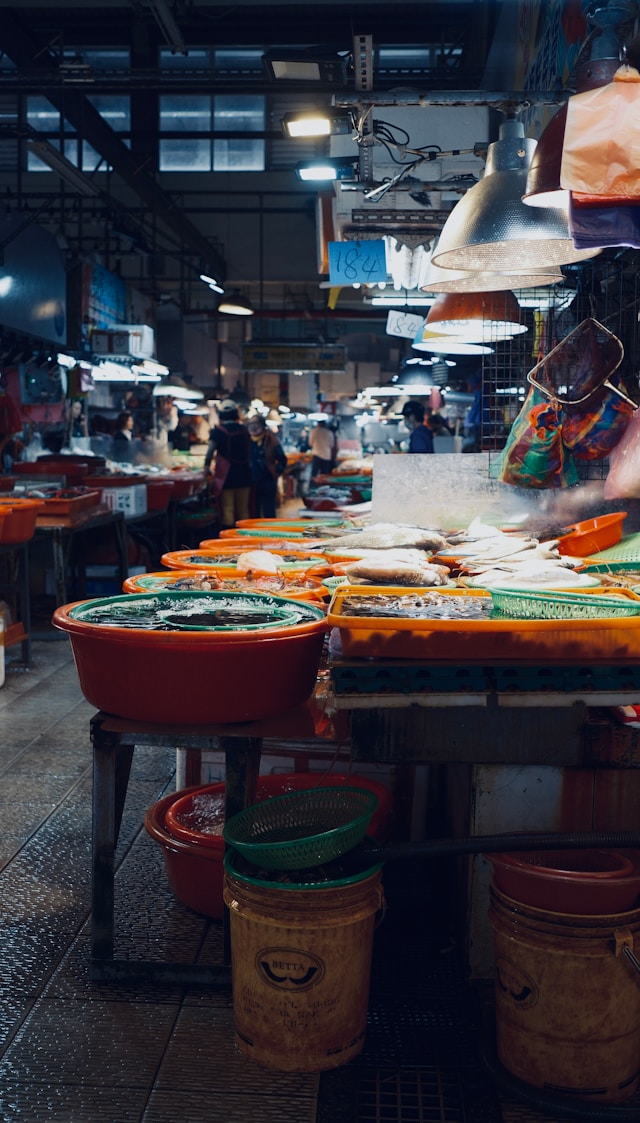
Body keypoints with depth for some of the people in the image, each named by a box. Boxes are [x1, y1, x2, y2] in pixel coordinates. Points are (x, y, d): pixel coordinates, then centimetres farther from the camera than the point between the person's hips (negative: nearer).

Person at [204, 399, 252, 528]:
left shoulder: (218, 431, -9)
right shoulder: (243, 429, 5)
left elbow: (210, 450, -15)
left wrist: (207, 466, -3)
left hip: (226, 475, -4)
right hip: (244, 475, 4)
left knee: (227, 509, -1)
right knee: (243, 509, 12)